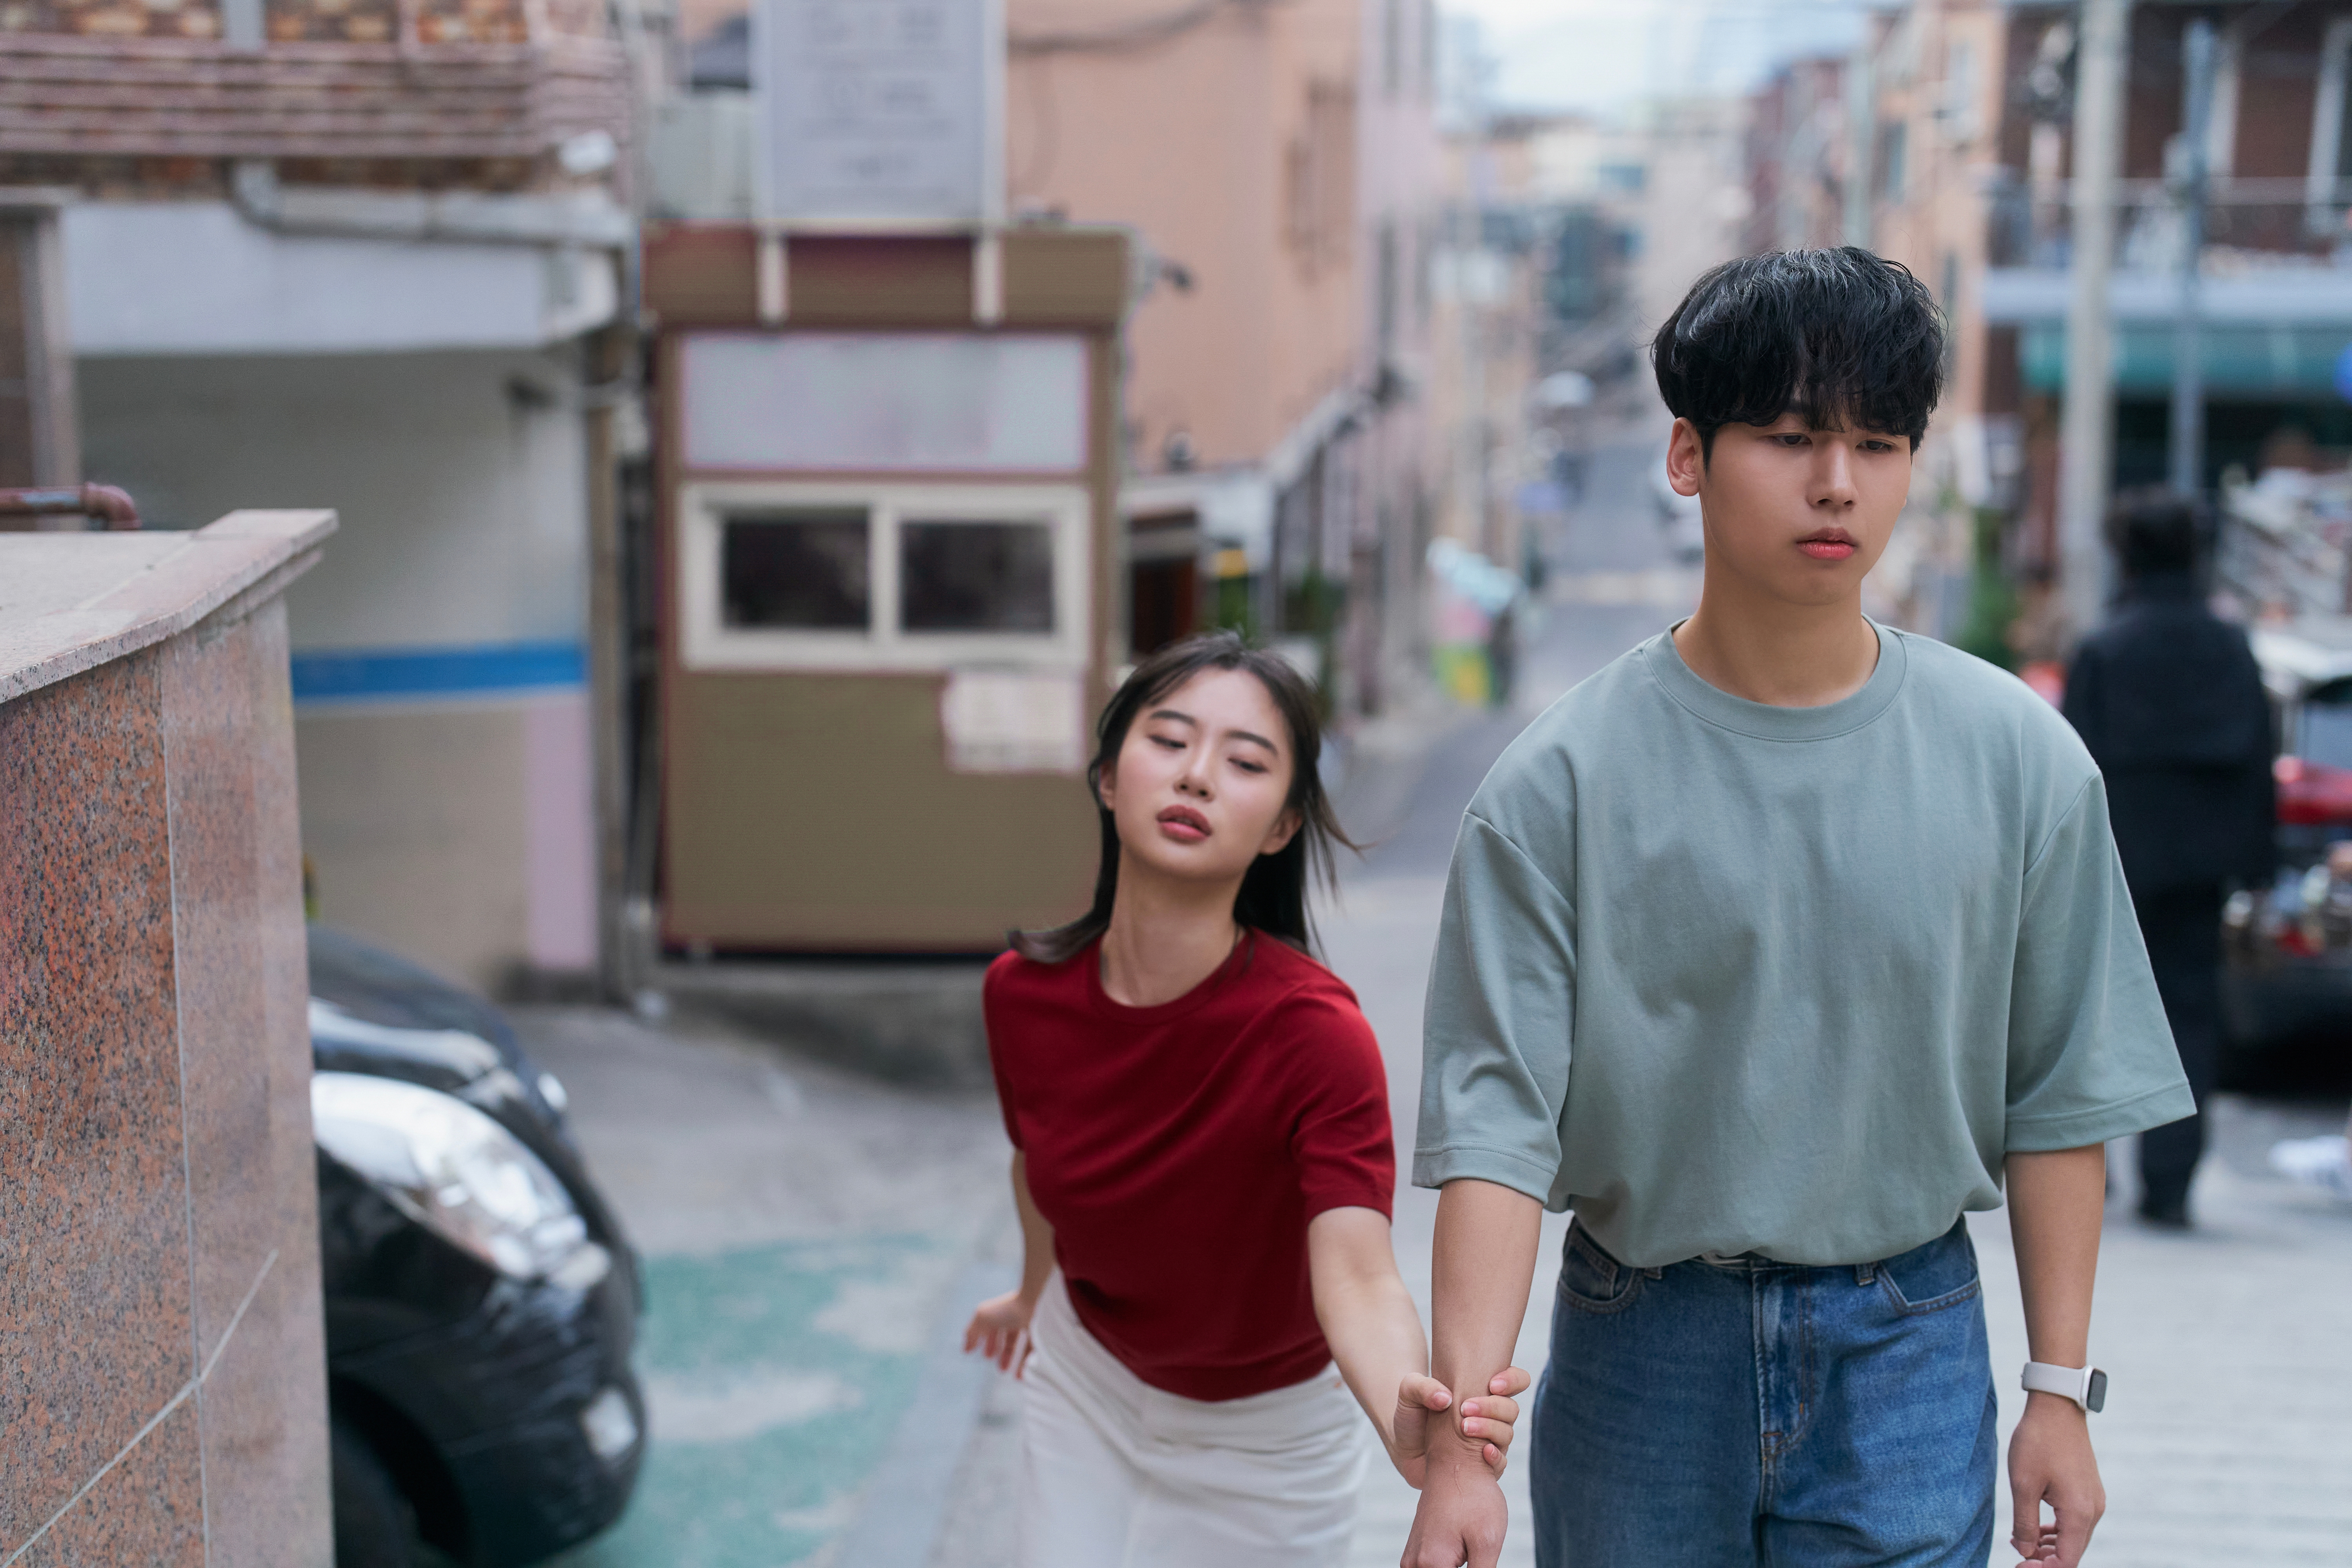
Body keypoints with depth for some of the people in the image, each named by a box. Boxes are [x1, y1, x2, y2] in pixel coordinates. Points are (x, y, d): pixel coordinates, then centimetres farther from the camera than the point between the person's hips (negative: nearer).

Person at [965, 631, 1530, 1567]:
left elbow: (1357, 1275, -44)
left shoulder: (1314, 1031, -32)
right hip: (1083, 1383, 3)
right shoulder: (1023, 991, -18)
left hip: (1261, 1432, -3)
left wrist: (1405, 1421, -64)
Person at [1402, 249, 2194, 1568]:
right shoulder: (1563, 783, -10)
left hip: (1910, 1357, 1)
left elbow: (2060, 1098, 2)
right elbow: (1498, 1117, -14)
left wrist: (2063, 1390, 2)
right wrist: (1459, 1444, -22)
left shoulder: (2020, 760, -4)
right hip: (1643, 1350, 0)